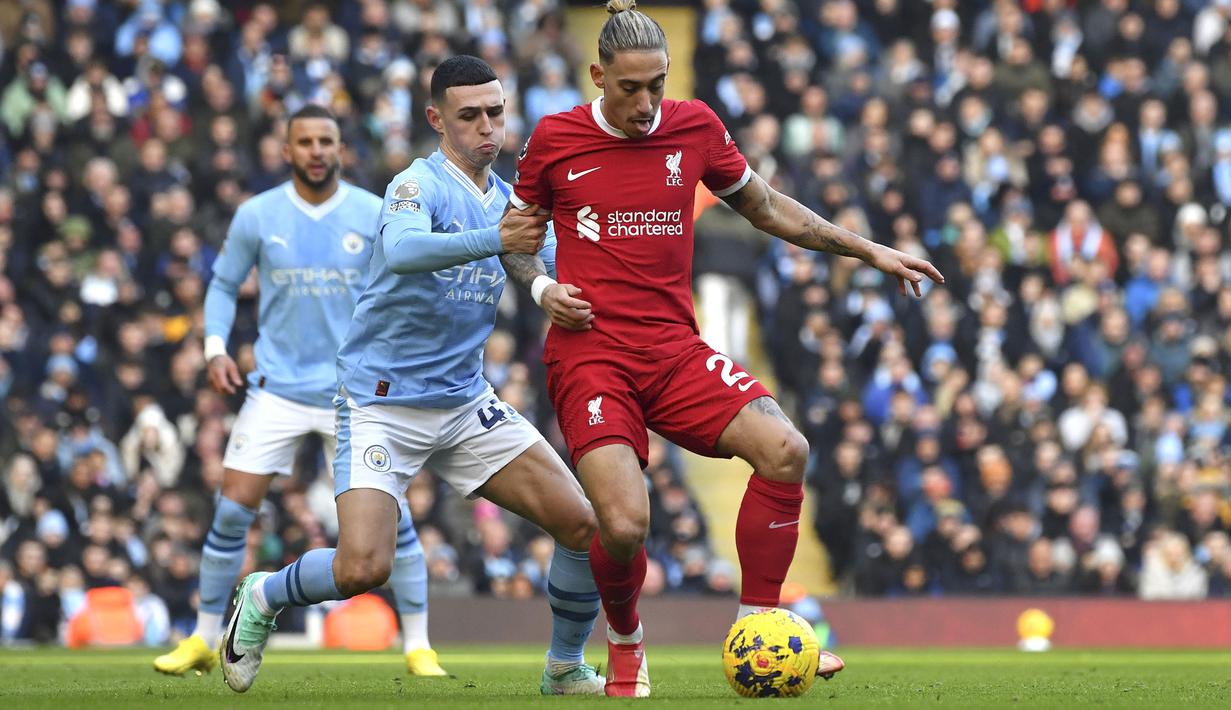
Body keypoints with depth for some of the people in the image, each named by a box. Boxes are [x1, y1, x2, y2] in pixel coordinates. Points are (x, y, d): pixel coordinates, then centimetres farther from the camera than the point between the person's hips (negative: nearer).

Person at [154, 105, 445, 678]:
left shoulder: (375, 215, -3)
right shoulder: (256, 216, -1)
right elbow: (224, 285, 10)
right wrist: (216, 347, -4)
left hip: (355, 389, -1)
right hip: (276, 388, 1)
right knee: (232, 510, -6)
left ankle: (419, 647, 3)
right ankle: (204, 641, 8)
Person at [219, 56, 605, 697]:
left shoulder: (513, 202, 9)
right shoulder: (420, 183, -14)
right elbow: (400, 251, -35)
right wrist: (494, 241, -49)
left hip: (466, 403, 6)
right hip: (382, 400, -6)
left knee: (582, 525, -6)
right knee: (362, 568, -21)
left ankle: (565, 669, 14)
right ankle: (262, 597, 11)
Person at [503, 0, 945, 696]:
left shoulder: (694, 126, 6)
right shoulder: (556, 139, 0)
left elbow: (766, 206, 20)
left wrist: (870, 250, 16)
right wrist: (542, 287, -5)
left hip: (675, 350, 3)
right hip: (589, 353, -3)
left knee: (785, 449, -21)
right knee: (624, 524, -21)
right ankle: (626, 645, 13)